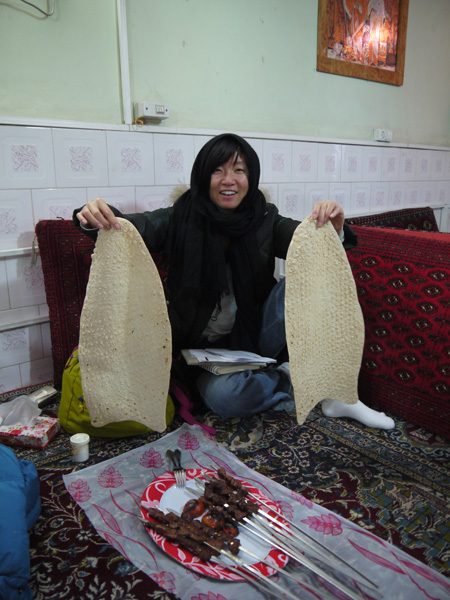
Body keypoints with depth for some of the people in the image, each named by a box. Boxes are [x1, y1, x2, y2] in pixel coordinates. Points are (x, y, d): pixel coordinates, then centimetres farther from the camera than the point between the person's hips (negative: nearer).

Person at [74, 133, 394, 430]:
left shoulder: (265, 220, -3)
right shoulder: (182, 219, -7)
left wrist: (334, 230, -38)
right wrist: (96, 217, -40)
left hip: (257, 337, 2)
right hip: (208, 347, -1)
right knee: (223, 395, -33)